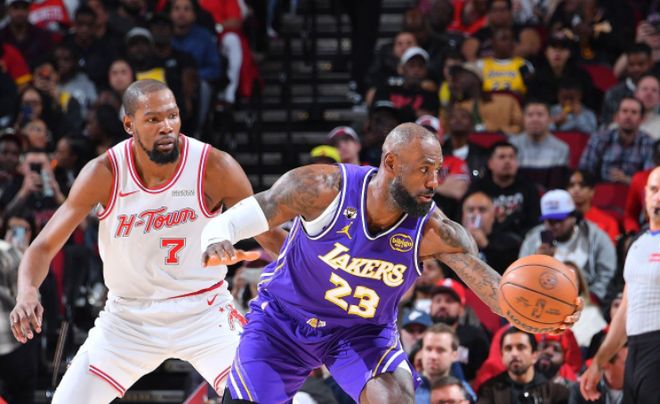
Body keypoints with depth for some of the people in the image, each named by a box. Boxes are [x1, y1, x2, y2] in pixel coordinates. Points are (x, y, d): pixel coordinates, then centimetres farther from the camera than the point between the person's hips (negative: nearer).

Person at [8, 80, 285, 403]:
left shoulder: (214, 167, -17)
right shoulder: (105, 173, -15)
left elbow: (269, 236, -7)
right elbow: (45, 246, -13)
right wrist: (27, 291, -34)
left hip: (204, 312, -1)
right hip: (128, 317, 1)